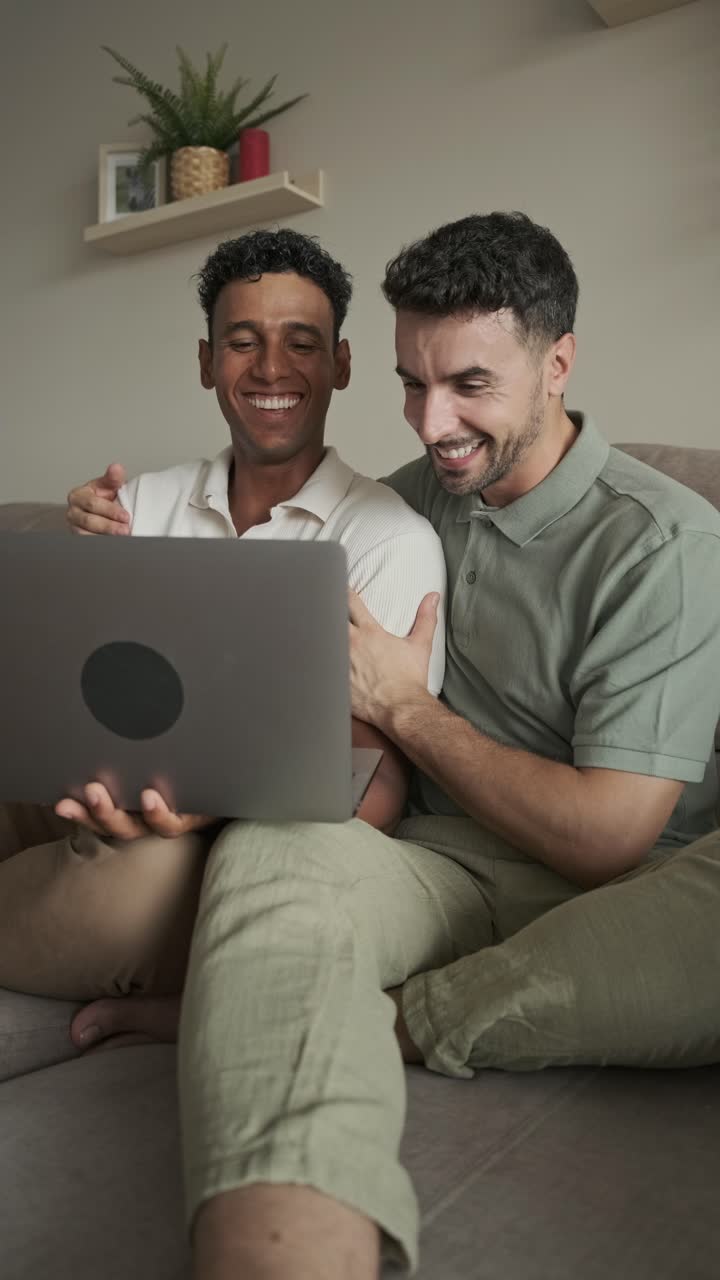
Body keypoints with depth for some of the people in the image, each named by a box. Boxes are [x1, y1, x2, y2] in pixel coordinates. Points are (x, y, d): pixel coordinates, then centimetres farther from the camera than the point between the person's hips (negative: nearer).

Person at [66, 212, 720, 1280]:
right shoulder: (416, 494, 12)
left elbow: (607, 839, -13)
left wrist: (406, 708, -6)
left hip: (607, 896, -2)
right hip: (446, 864, 3)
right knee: (268, 848, -30)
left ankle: (392, 1020, -22)